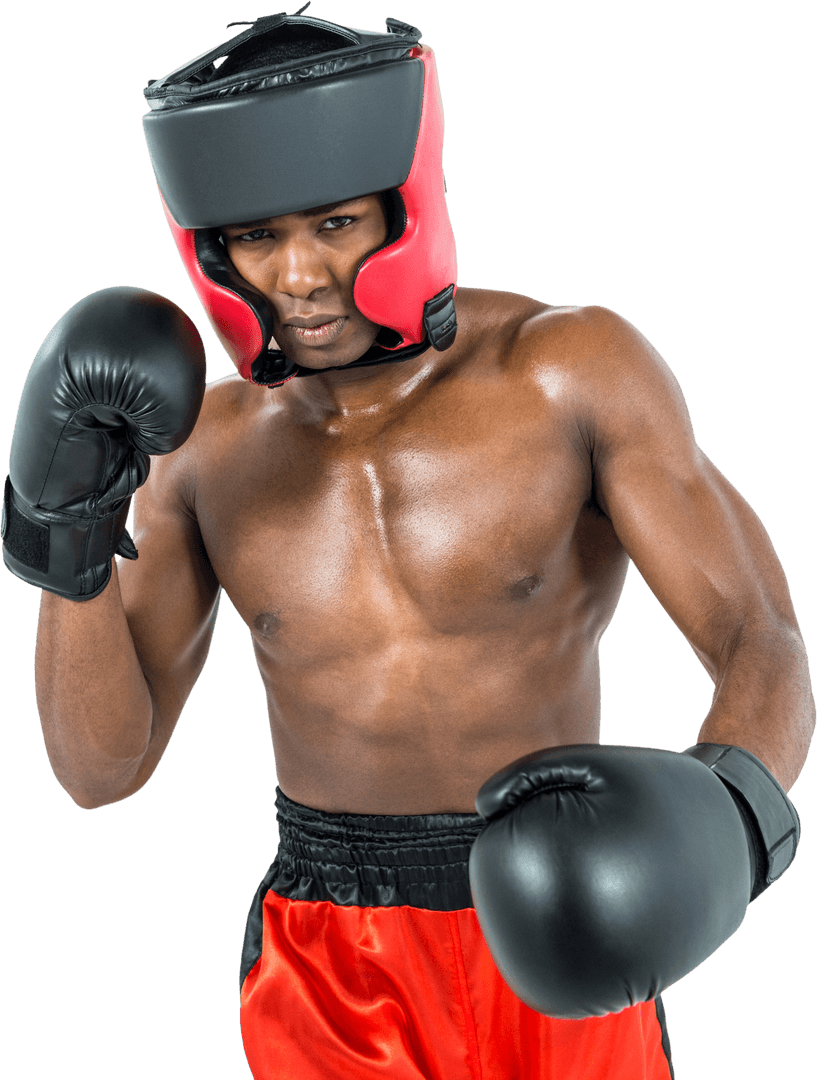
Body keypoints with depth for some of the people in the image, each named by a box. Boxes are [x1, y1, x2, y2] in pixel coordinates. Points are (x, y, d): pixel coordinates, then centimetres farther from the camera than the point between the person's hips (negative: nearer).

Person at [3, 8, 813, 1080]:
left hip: (552, 959, -1)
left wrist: (721, 811, -35)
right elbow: (101, 766, -1)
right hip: (329, 971, 2)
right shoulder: (202, 443, -1)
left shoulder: (574, 366, -12)